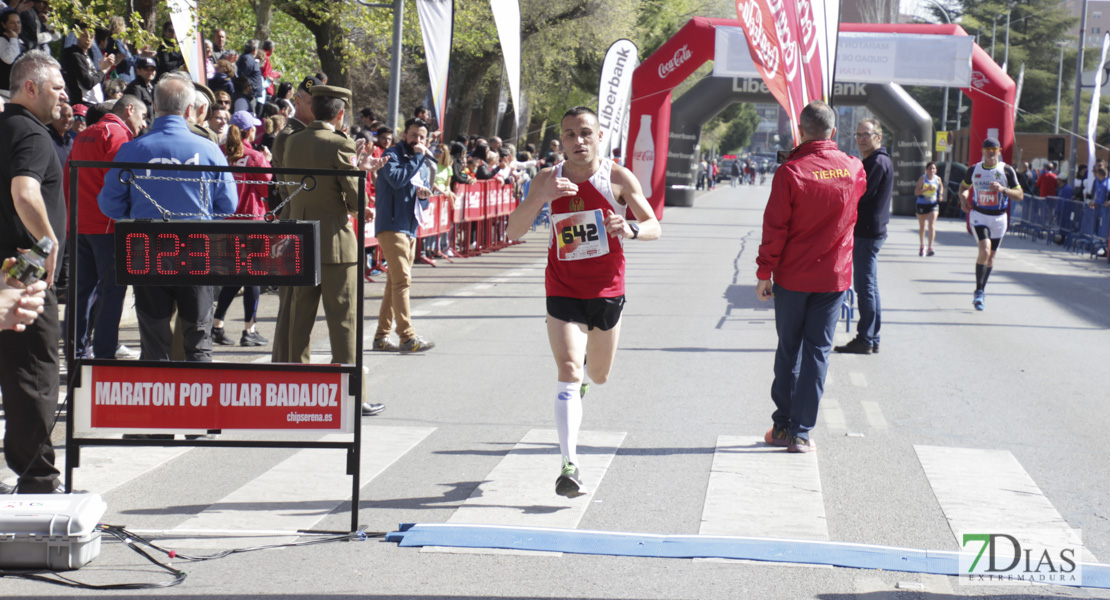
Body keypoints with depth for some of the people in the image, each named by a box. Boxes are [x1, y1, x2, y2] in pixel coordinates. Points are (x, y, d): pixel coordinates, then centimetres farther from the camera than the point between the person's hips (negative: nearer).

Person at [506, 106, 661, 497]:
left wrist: (630, 230, -27)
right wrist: (541, 197, -26)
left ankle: (583, 370, 58)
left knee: (598, 376, 18)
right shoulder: (548, 180, -3)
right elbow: (514, 232, -8)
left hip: (607, 292, 1)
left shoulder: (618, 178, -6)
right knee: (568, 374, -17)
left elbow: (655, 228, -3)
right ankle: (569, 466, -18)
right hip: (563, 291, -1)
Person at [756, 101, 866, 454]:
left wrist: (764, 272, -4)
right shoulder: (853, 169, -2)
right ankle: (801, 432, 3)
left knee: (789, 349, 12)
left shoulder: (790, 172, -13)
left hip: (792, 277, -2)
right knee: (817, 351, 5)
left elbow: (775, 228, -12)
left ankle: (782, 425, 15)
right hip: (834, 277, 2)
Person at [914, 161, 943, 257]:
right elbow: (916, 192, -14)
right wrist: (926, 189, -27)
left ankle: (930, 248, -20)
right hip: (922, 205, 0)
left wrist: (940, 194, 3)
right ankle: (922, 247, 36)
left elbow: (941, 187, 22)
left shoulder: (938, 179, -1)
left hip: (933, 205, 0)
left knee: (931, 226, -17)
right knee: (922, 226, 15)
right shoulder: (922, 179, -9)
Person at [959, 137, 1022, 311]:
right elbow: (964, 187, 19)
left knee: (990, 256, 11)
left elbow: (1020, 195, -6)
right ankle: (979, 291, -11)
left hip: (999, 218, 1)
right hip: (978, 216, -1)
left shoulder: (1007, 170, -5)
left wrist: (1003, 189, -23)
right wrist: (963, 199, -3)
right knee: (985, 250, -21)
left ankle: (981, 291, 30)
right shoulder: (974, 170, 0)